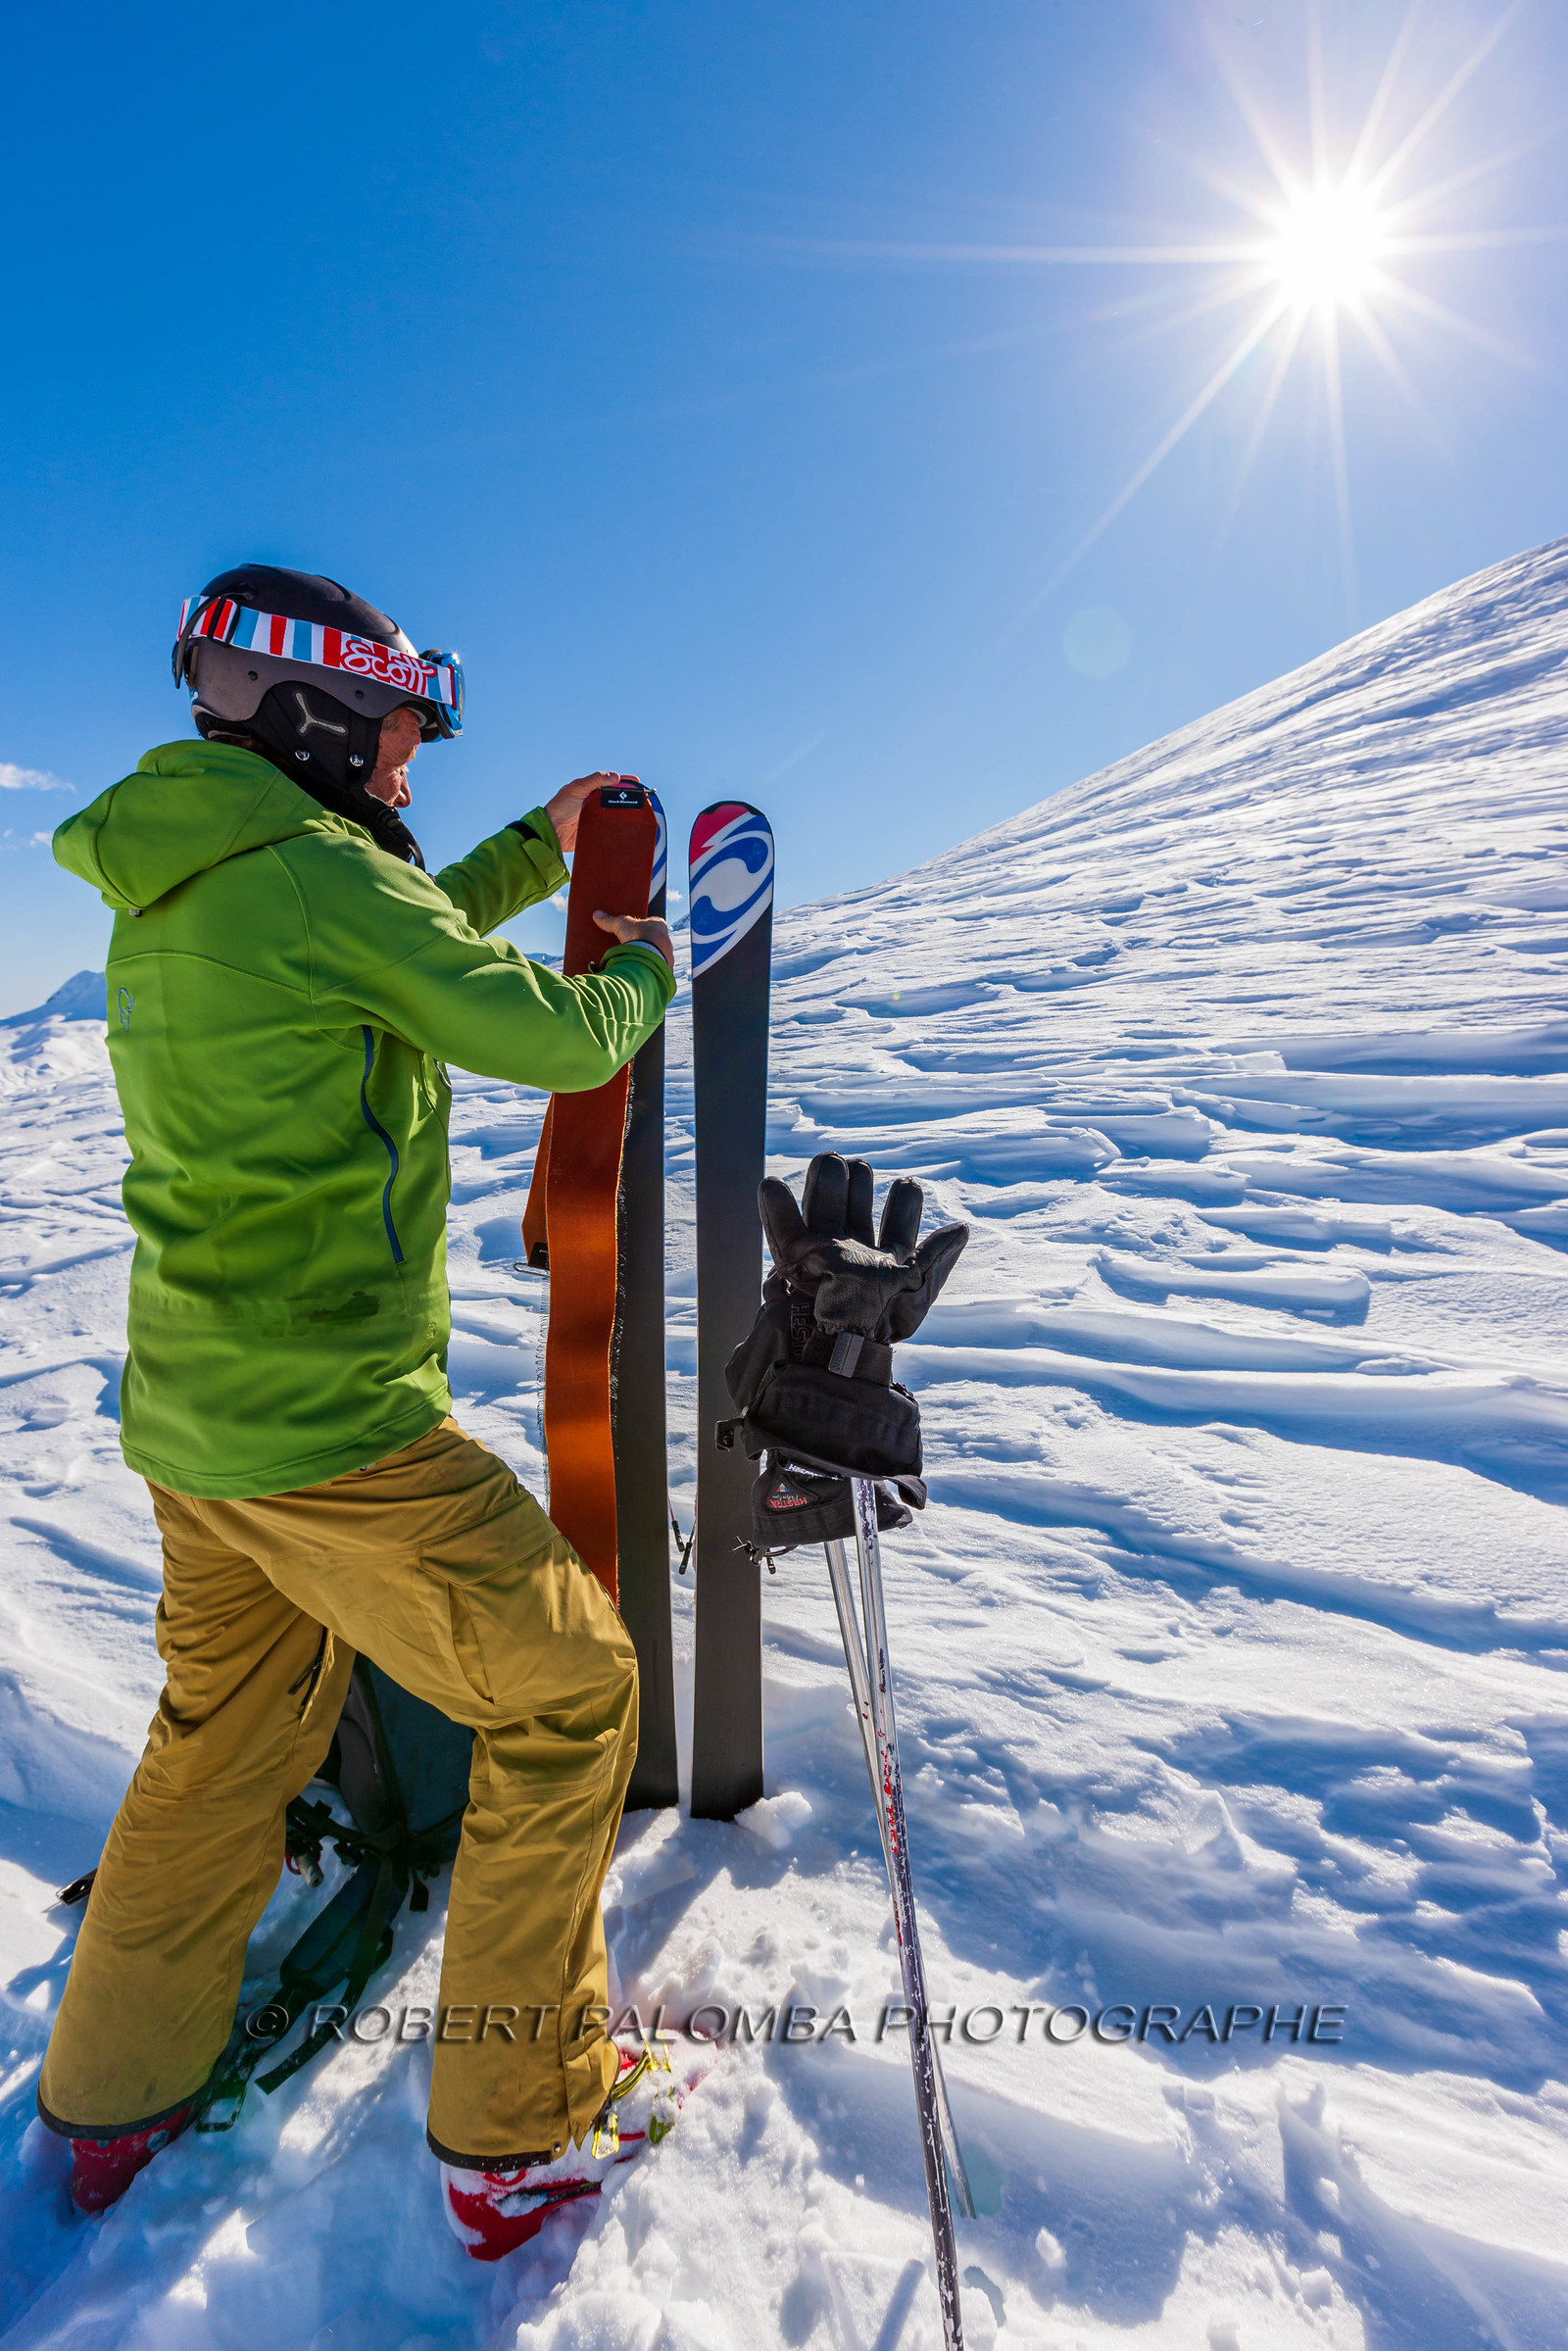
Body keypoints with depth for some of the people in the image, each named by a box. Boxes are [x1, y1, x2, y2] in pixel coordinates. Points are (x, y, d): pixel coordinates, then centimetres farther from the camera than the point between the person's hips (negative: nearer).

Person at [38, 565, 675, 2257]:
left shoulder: (170, 893, 12)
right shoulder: (315, 874, -15)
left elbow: (404, 938, 25)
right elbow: (555, 1038, -13)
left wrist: (541, 843, 25)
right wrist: (640, 970, 8)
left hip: (184, 1418, 9)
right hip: (334, 1428, -9)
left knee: (228, 1727, 27)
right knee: (569, 1691, 8)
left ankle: (114, 2101, 46)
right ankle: (512, 2131, 22)